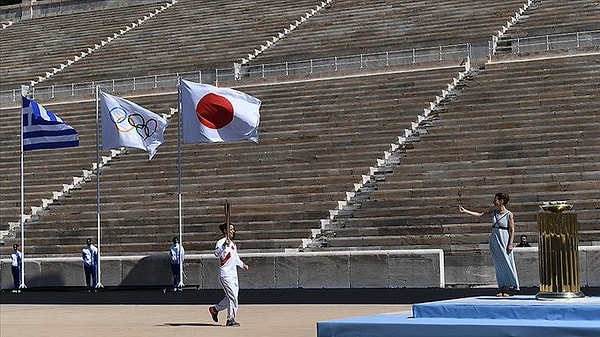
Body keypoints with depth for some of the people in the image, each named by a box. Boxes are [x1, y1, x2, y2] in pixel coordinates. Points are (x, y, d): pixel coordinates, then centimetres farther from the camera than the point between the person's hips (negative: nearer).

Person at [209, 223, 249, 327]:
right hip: (225, 274, -9)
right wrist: (224, 246, -44)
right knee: (232, 296, -10)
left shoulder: (233, 244, 17)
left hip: (234, 274, 9)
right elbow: (217, 254, -31)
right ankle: (230, 319, -3)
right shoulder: (221, 242, -11)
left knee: (232, 297, 11)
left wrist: (242, 264, 31)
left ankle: (215, 309, 27)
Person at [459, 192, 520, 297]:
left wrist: (510, 244, -13)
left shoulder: (509, 214, -5)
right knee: (498, 265, 5)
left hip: (504, 241, -6)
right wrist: (465, 211, 2)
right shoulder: (493, 213, 10)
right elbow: (479, 214, 9)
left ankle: (510, 288, 2)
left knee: (507, 264, -4)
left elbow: (512, 230, -7)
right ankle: (502, 288, 9)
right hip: (494, 241, 6)